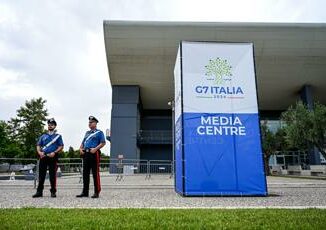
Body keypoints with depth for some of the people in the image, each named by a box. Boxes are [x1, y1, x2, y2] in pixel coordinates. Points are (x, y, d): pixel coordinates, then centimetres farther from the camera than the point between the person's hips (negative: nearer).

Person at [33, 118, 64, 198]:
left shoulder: (58, 136, 10)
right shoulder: (43, 136, 19)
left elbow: (61, 146, 2)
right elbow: (38, 145, 14)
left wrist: (54, 152, -13)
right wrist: (39, 152, -6)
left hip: (53, 157, -3)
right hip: (43, 157, 3)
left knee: (52, 175, -1)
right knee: (41, 175, 3)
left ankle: (53, 192, 5)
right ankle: (39, 191, 10)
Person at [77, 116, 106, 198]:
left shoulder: (99, 132, 2)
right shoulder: (87, 133, 23)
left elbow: (103, 143, -7)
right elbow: (83, 142, 24)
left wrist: (95, 149, -19)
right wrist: (80, 148, 4)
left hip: (94, 154, -7)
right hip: (86, 154, 7)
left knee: (95, 174, -5)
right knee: (85, 173, 8)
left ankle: (96, 192, 0)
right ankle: (85, 192, 16)